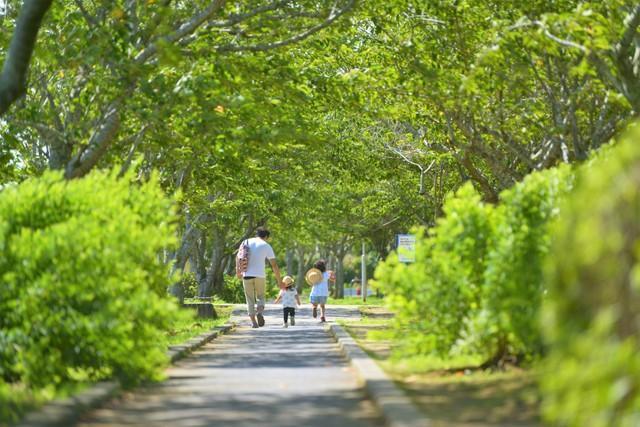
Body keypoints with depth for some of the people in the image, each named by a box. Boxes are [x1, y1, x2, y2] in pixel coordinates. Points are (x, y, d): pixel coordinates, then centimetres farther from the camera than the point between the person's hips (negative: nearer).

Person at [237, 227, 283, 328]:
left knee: (250, 300, 11)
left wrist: (238, 271, 5)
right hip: (260, 275, -1)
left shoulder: (246, 242, 10)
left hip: (247, 275, 1)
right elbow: (274, 265, 3)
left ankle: (253, 321, 2)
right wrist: (279, 280, 7)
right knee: (260, 297, 16)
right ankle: (259, 312, -12)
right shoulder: (266, 246, 4)